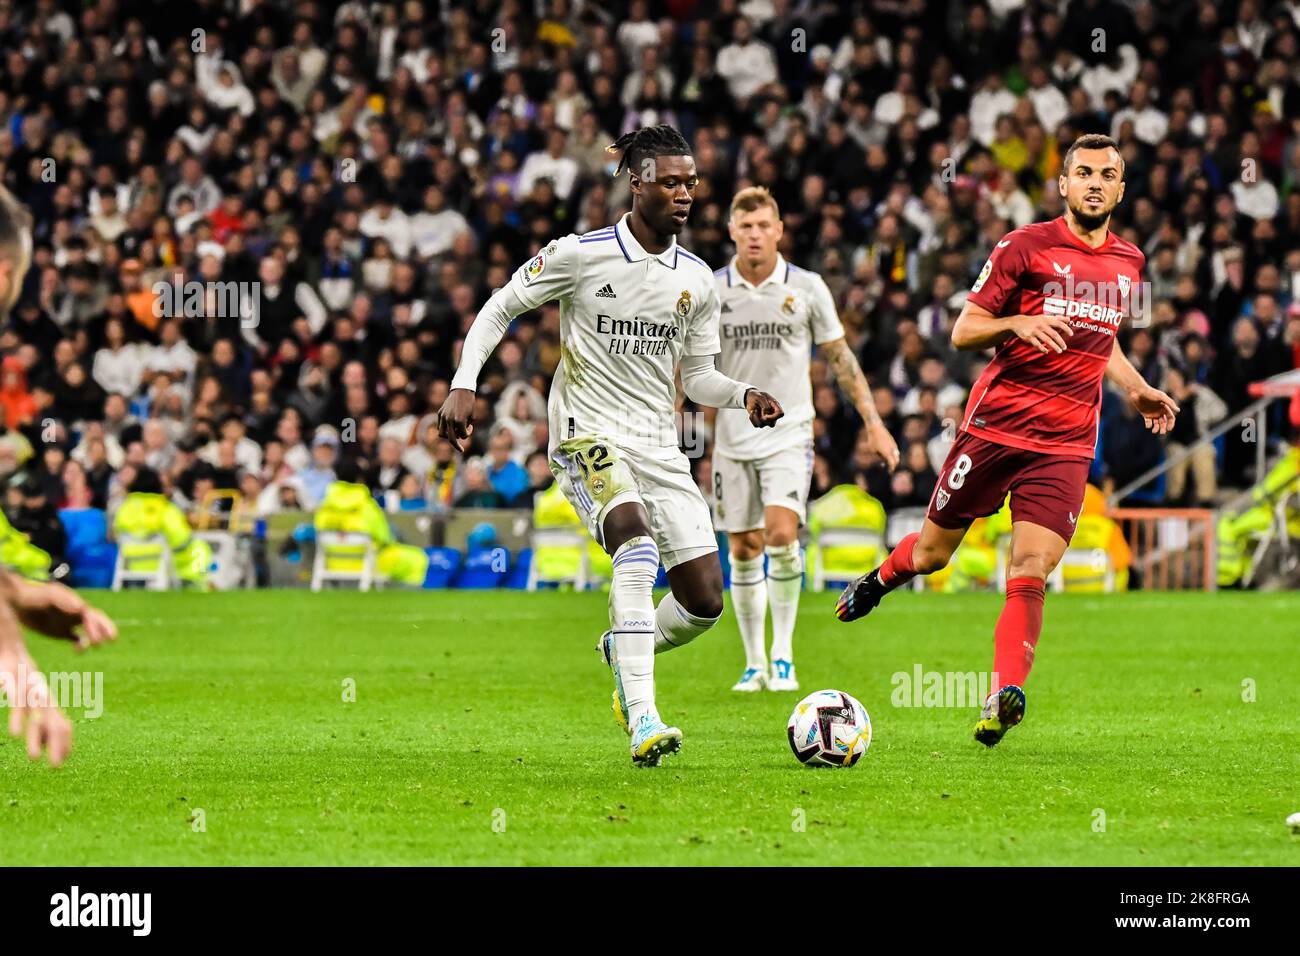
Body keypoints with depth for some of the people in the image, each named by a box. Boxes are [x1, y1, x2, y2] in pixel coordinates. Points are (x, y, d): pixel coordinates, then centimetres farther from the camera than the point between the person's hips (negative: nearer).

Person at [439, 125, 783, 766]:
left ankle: (625, 650, 31)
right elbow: (500, 308, 3)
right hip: (589, 435, -5)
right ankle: (642, 722, -40)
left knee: (705, 602, -5)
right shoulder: (581, 255, -6)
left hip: (660, 446, 5)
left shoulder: (698, 280, 8)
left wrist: (744, 395, -4)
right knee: (637, 537, -35)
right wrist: (463, 386, -7)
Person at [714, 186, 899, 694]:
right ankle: (755, 662, 14)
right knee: (743, 551, 3)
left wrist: (873, 422, 5)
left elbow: (840, 357, 8)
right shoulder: (711, 290, 1)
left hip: (788, 433, -2)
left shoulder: (807, 287, 0)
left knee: (781, 534, -19)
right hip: (733, 438, 2)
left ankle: (783, 652, -7)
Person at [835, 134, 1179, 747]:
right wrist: (1016, 324, -21)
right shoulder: (1025, 247, -4)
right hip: (995, 423, -2)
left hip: (1065, 444, 3)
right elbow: (963, 331, -3)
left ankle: (1004, 696, -19)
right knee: (932, 552, 9)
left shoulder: (1128, 263, 13)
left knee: (1030, 573, -13)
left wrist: (1136, 390, 19)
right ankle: (877, 581, 41)